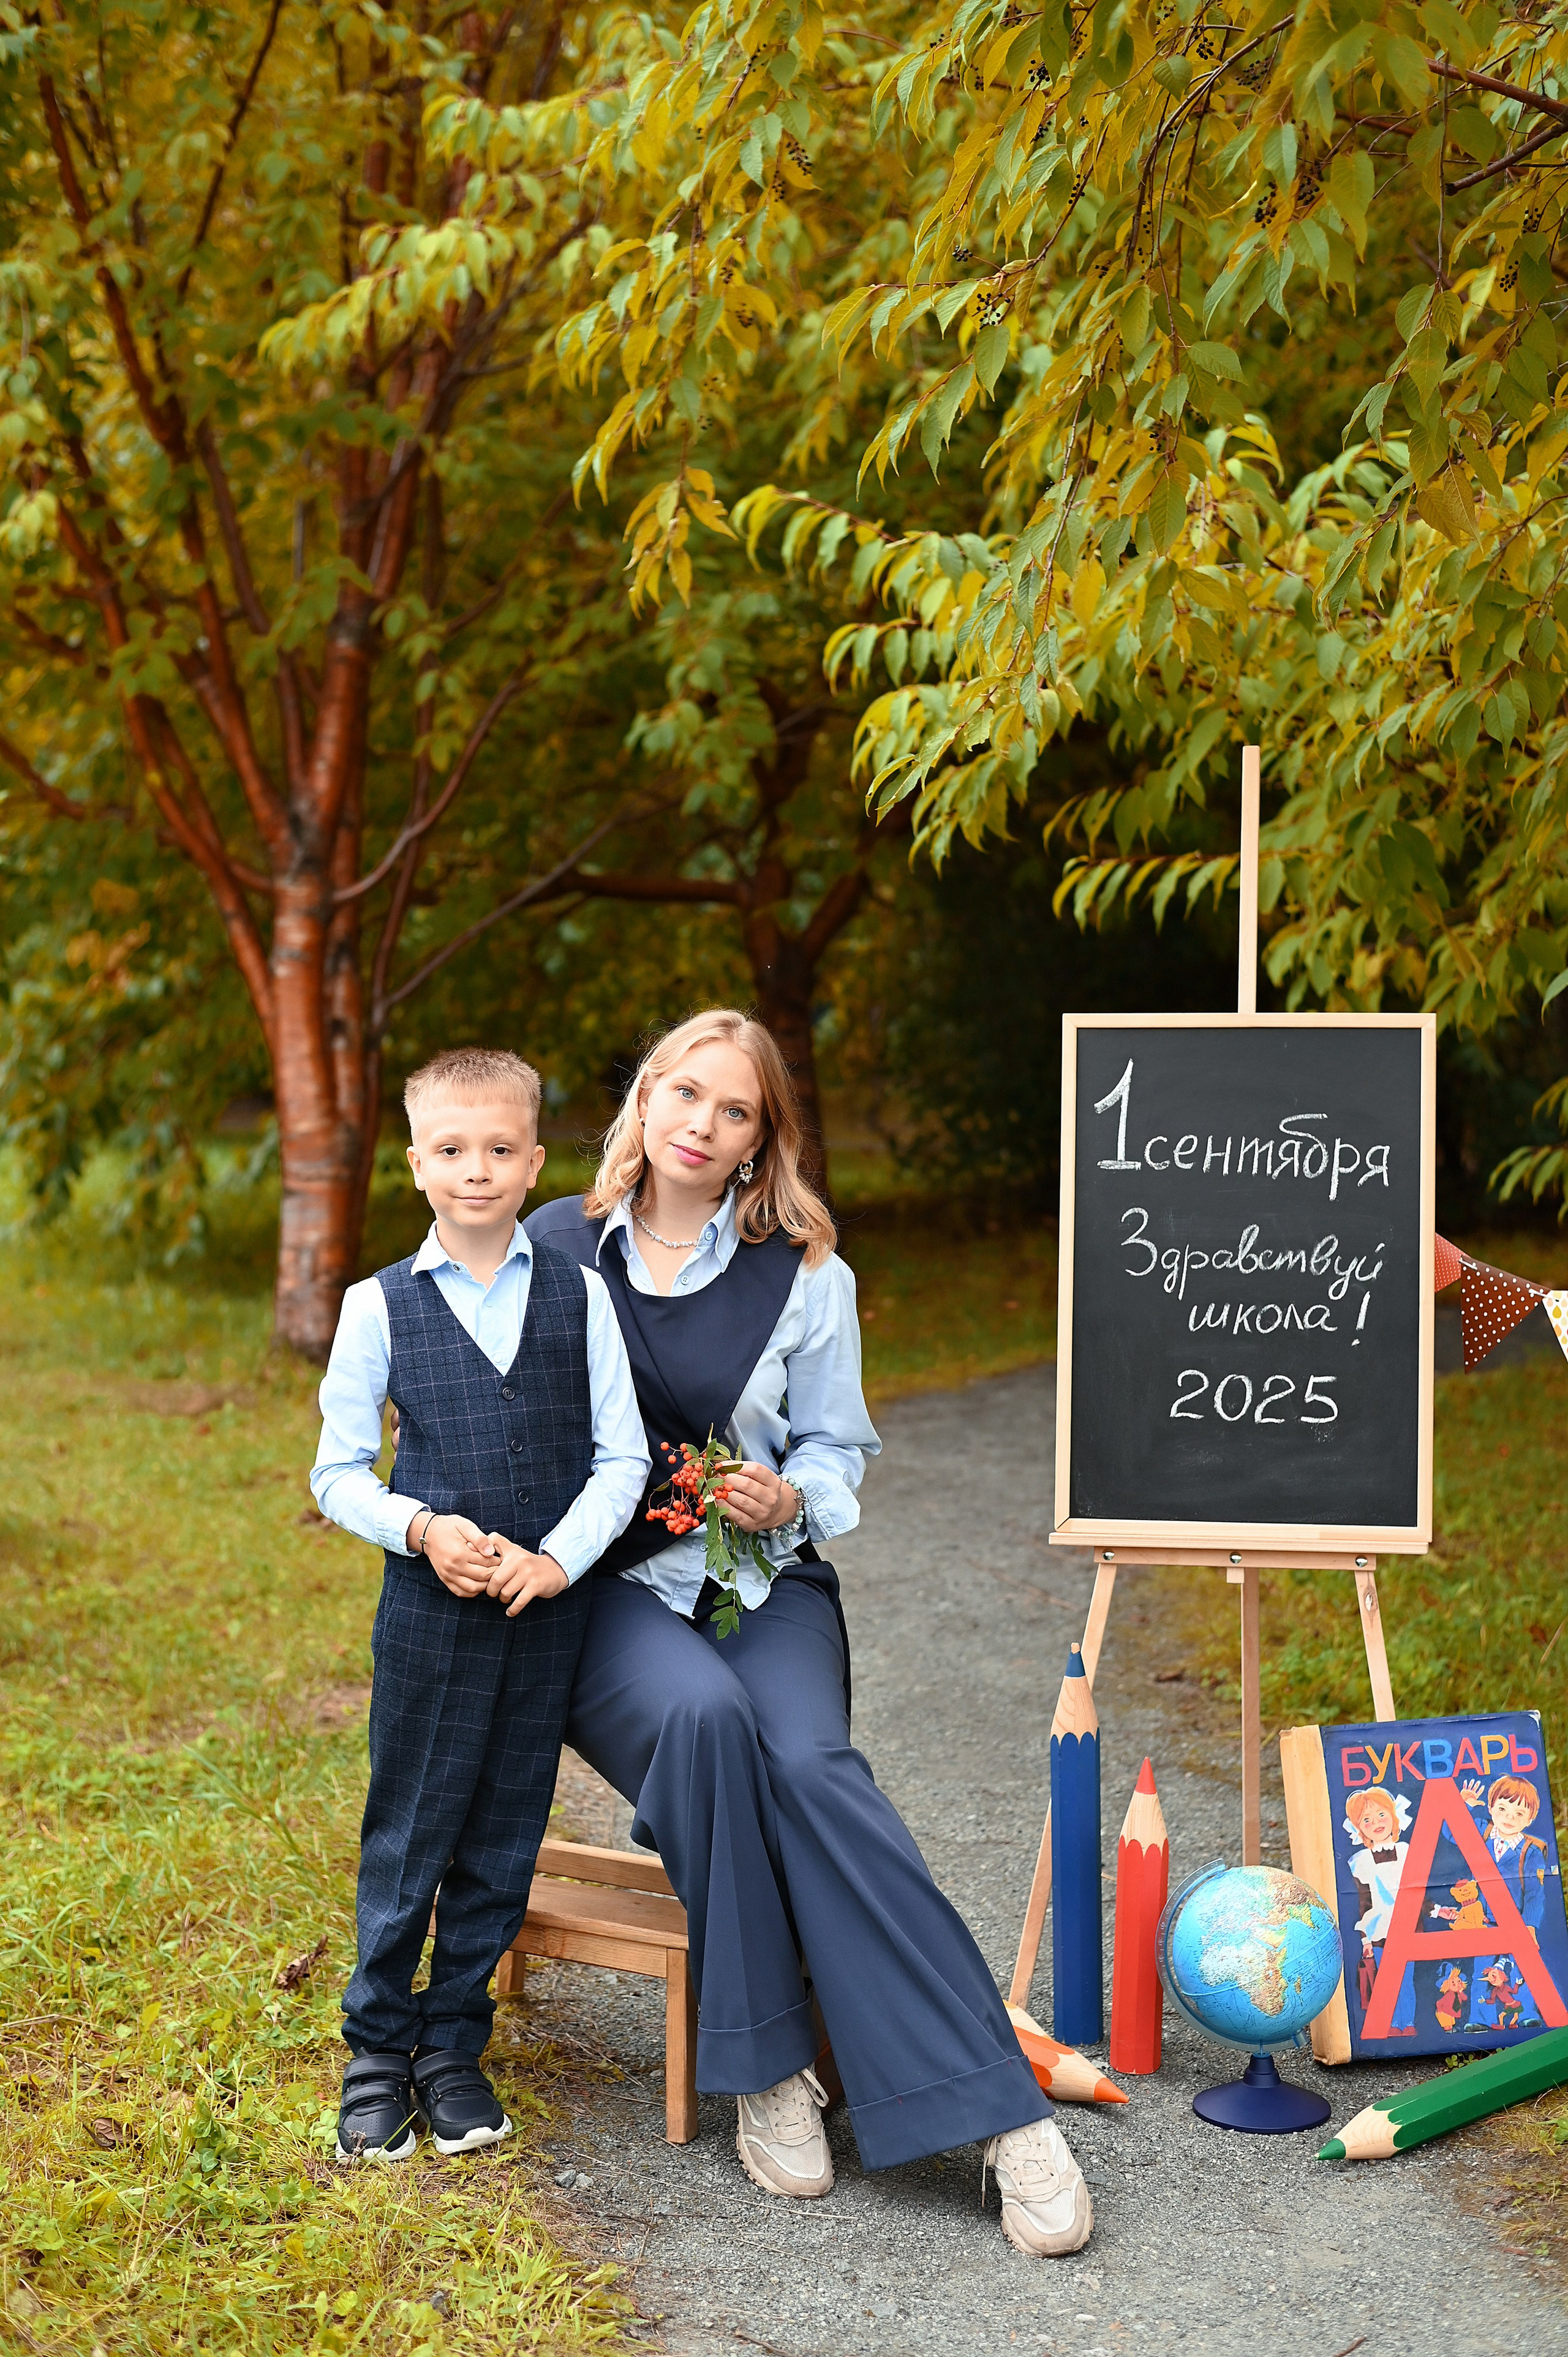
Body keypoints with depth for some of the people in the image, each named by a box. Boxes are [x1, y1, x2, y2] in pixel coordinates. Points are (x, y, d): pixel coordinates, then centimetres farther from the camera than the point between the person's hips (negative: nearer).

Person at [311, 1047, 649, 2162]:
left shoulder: (579, 1295, 2)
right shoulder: (381, 1306, -1)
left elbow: (623, 1455, 2)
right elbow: (339, 1471, 3)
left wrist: (559, 1558, -11)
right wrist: (422, 1528, -14)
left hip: (549, 1609, 1)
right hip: (429, 1611, -1)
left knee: (503, 1839, 9)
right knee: (407, 1833, 5)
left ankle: (453, 2043, 24)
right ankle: (378, 2046, 21)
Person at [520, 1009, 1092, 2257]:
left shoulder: (806, 1278, 7)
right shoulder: (555, 1248, 7)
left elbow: (838, 1452, 13)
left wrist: (789, 1499, -10)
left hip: (764, 1581, 1)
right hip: (609, 1590, 0)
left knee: (810, 1765, -30)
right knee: (704, 1717, -35)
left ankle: (1003, 2111, -31)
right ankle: (763, 2071, -22)